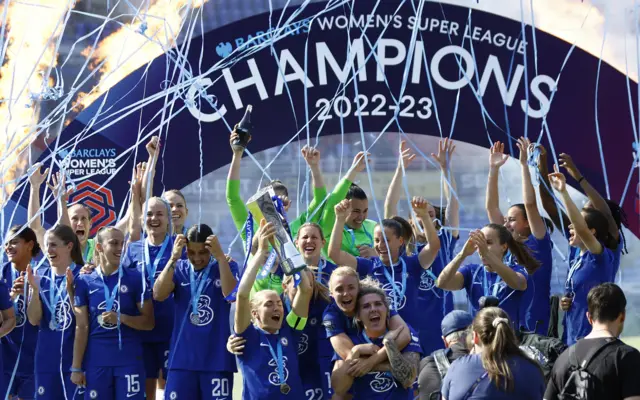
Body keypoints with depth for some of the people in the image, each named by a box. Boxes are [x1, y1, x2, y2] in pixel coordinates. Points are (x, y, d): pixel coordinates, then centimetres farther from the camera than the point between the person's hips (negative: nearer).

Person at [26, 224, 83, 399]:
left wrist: (69, 289, -23)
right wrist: (35, 289, -13)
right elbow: (34, 319, 1)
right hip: (46, 357, 4)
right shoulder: (41, 277, 7)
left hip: (75, 357, -4)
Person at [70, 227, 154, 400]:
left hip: (129, 360, -1)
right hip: (96, 361, 1)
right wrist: (76, 367, 1)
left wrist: (121, 318, -16)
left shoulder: (135, 278, 0)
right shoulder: (85, 282, 3)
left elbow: (149, 322, 1)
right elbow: (81, 327, 4)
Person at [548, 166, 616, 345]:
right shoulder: (576, 258, 12)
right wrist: (565, 302, 3)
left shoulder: (601, 257, -11)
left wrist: (563, 192, -32)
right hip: (571, 337, 8)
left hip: (591, 339, -8)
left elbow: (582, 229, -29)